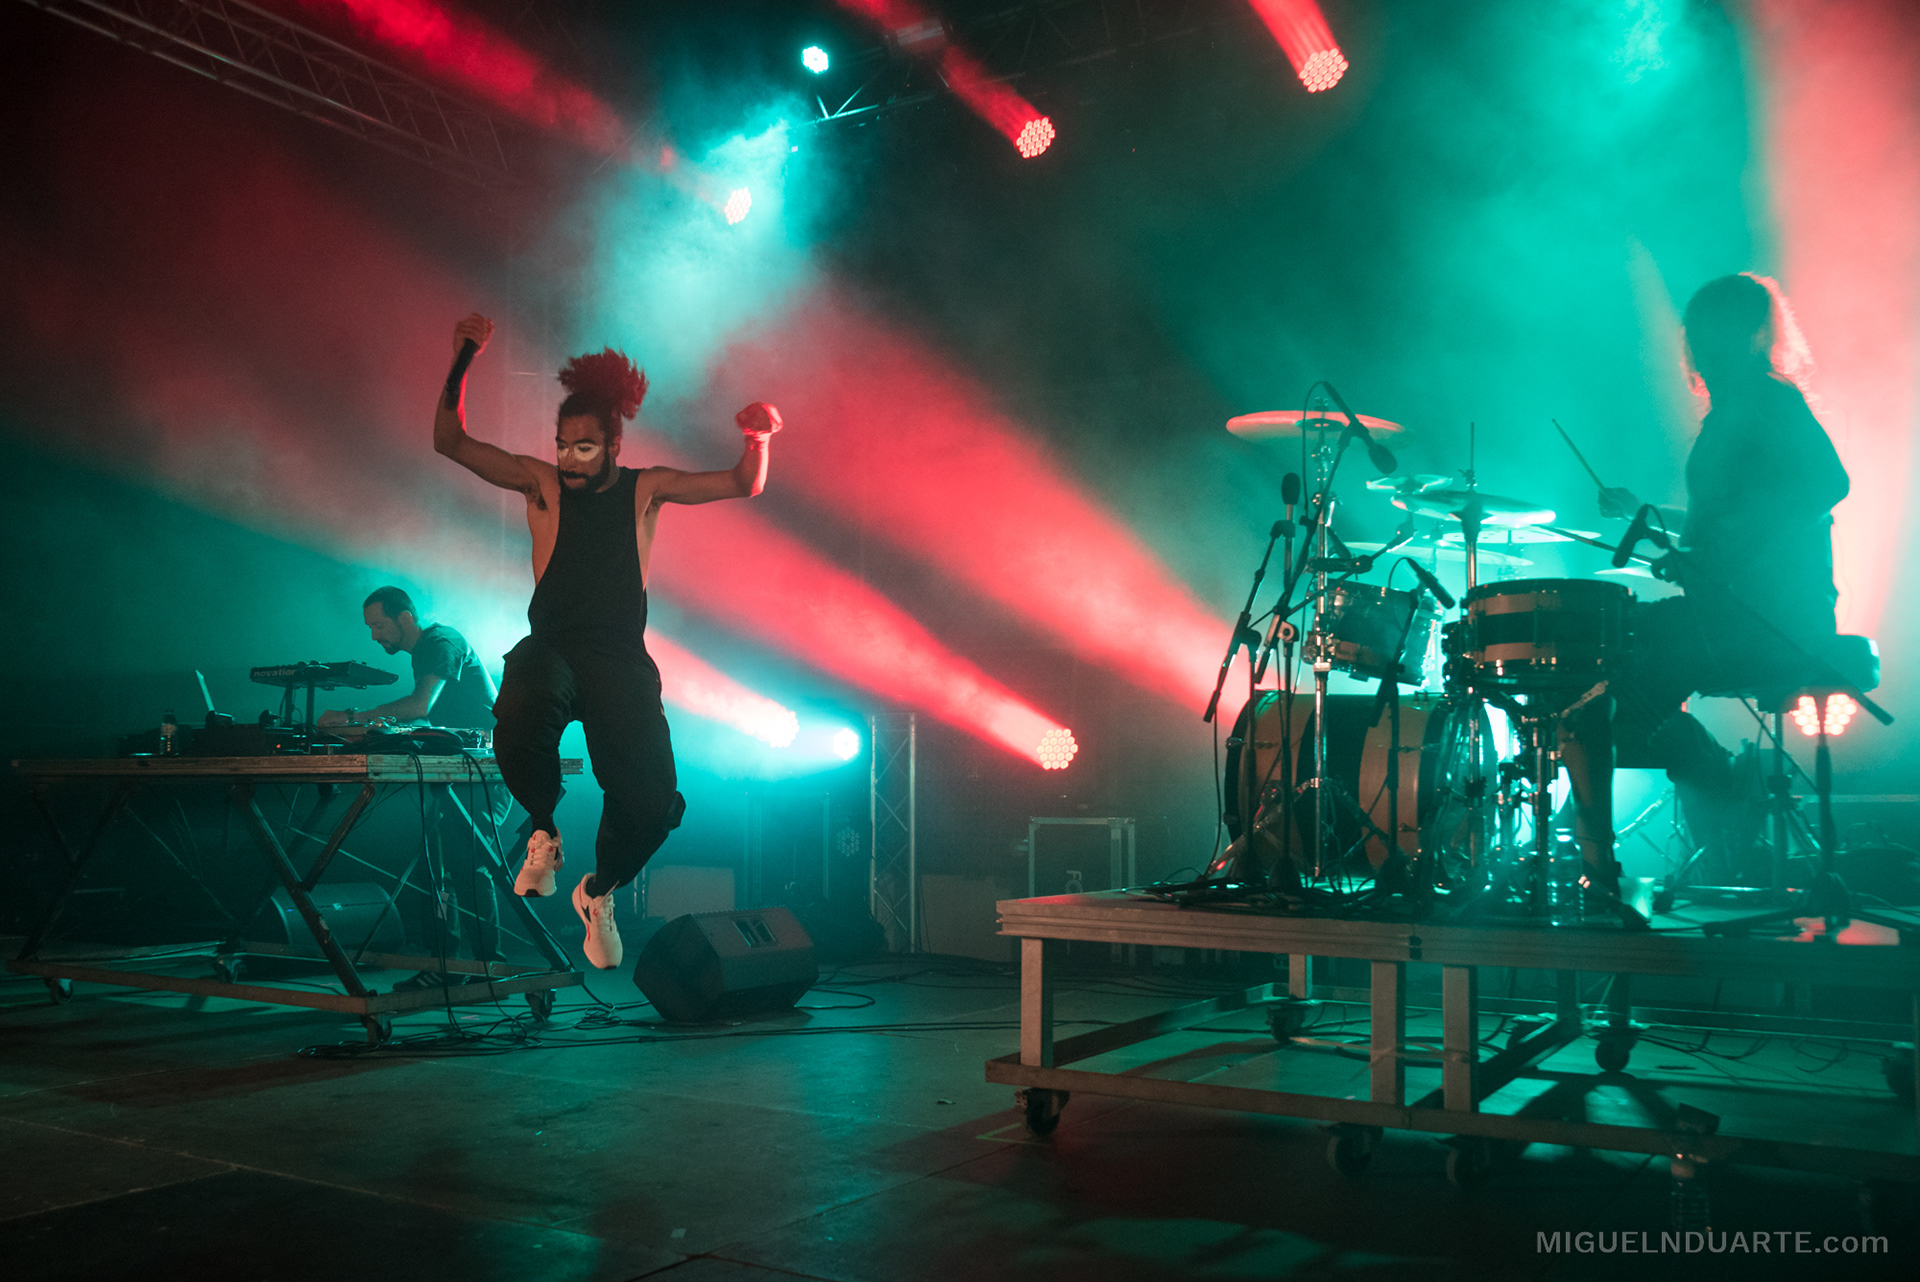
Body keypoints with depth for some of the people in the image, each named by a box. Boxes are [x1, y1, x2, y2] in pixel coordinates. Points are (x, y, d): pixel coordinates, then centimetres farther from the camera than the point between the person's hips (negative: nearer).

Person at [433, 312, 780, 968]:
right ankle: (543, 833, -4)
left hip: (621, 658, 1)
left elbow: (745, 485, 13)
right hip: (550, 649, -1)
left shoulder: (645, 489, 14)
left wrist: (759, 438, -7)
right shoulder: (541, 483, 11)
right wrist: (462, 361, -1)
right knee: (521, 723, -39)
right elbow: (450, 441, 8)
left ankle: (600, 889, 22)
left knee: (650, 802, -15)